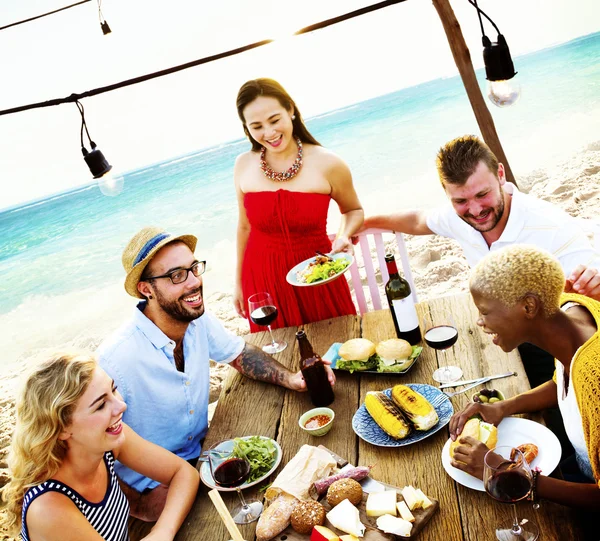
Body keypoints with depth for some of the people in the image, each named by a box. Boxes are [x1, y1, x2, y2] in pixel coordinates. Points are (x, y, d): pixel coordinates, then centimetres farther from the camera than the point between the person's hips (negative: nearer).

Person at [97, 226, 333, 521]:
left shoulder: (199, 321, -9)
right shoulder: (115, 360, -30)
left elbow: (240, 354, 8)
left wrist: (291, 378, -7)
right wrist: (139, 505, -20)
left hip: (201, 454, 7)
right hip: (153, 487, -6)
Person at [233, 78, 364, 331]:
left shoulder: (327, 164, -12)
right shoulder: (244, 166, -4)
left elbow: (353, 210, 6)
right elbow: (245, 226, 9)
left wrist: (344, 237, -16)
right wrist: (239, 283, 15)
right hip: (262, 280, 2)